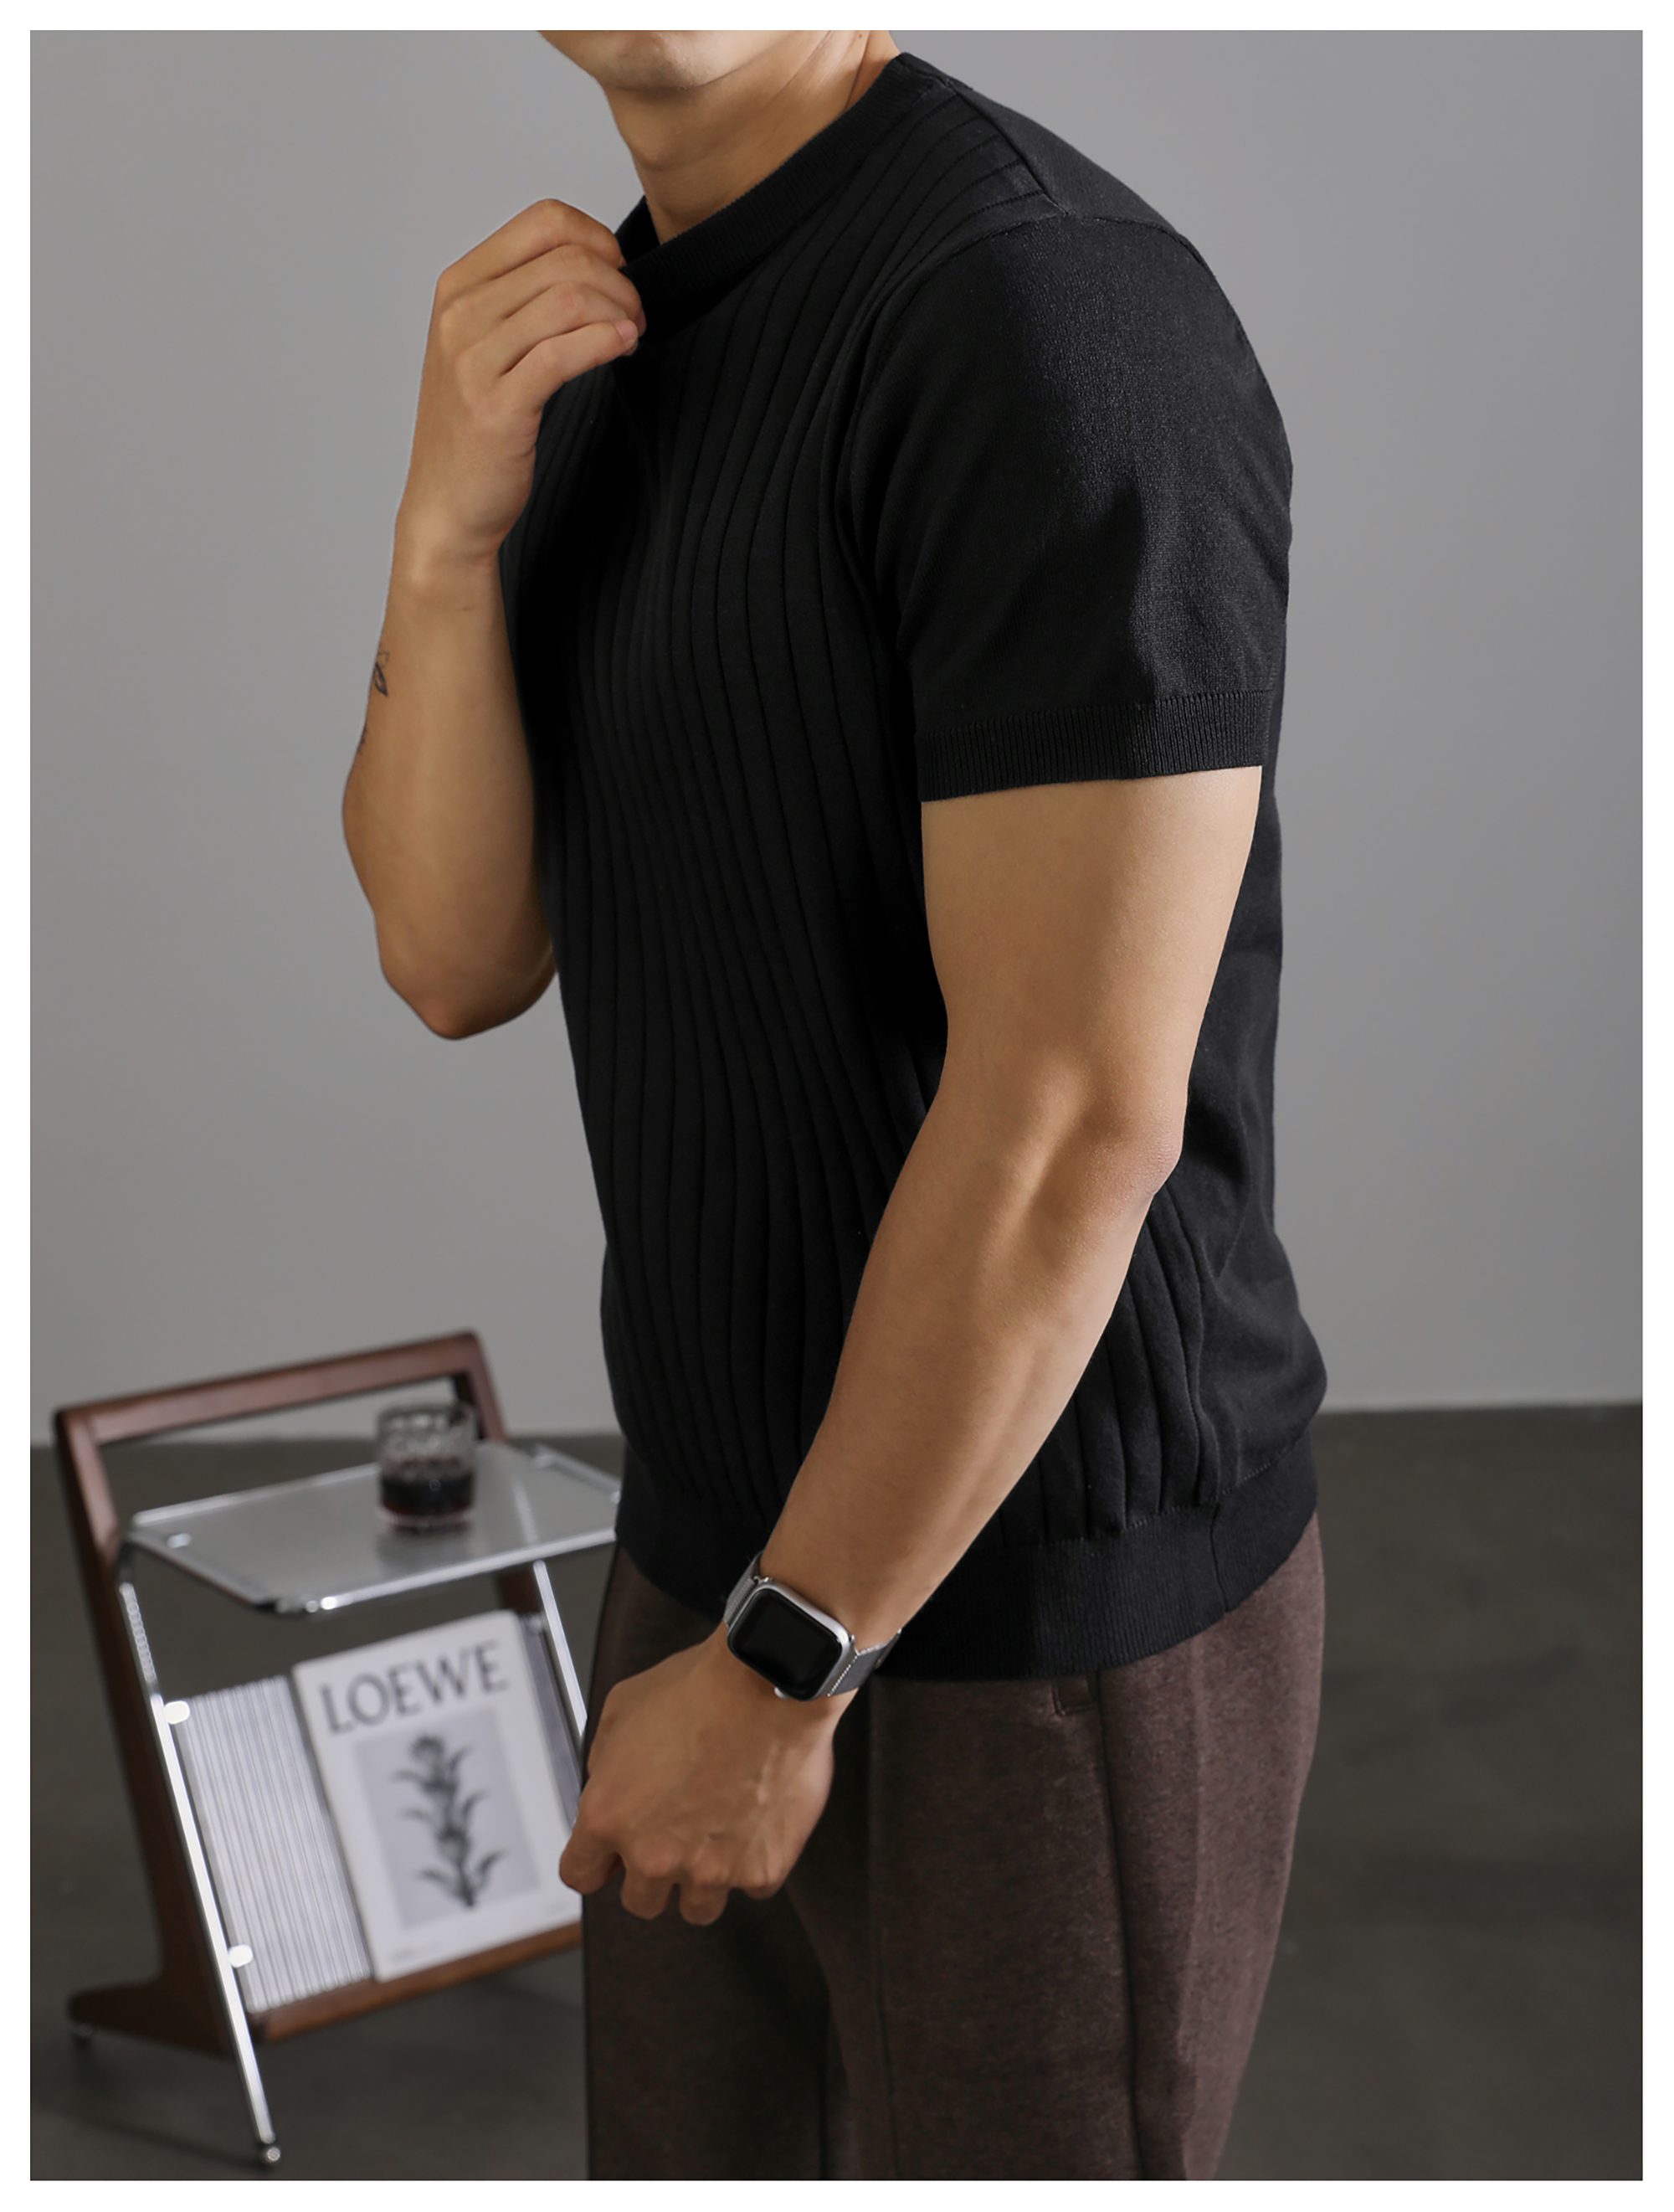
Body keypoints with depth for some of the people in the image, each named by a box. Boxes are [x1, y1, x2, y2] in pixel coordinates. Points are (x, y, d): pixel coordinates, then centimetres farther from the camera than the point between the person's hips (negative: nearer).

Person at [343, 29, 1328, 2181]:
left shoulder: (1052, 314, -23)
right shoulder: (589, 345, 5)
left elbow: (1078, 1117, -25)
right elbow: (458, 956, 1)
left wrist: (777, 1669, -18)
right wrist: (449, 525, -16)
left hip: (1043, 1614, -8)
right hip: (724, 1531, 8)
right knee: (691, 2153, 21)